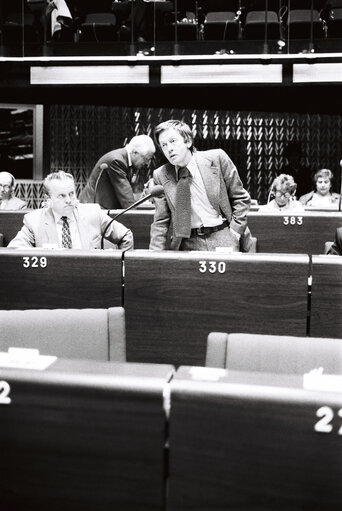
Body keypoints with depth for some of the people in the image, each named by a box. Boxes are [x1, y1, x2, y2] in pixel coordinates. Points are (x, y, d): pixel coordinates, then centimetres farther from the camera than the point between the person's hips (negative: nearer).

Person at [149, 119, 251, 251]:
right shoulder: (160, 176, 0)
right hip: (188, 244, 1)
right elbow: (161, 221, 4)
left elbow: (241, 198, 3)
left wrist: (234, 232, -4)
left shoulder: (216, 158, -5)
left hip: (223, 239, -1)